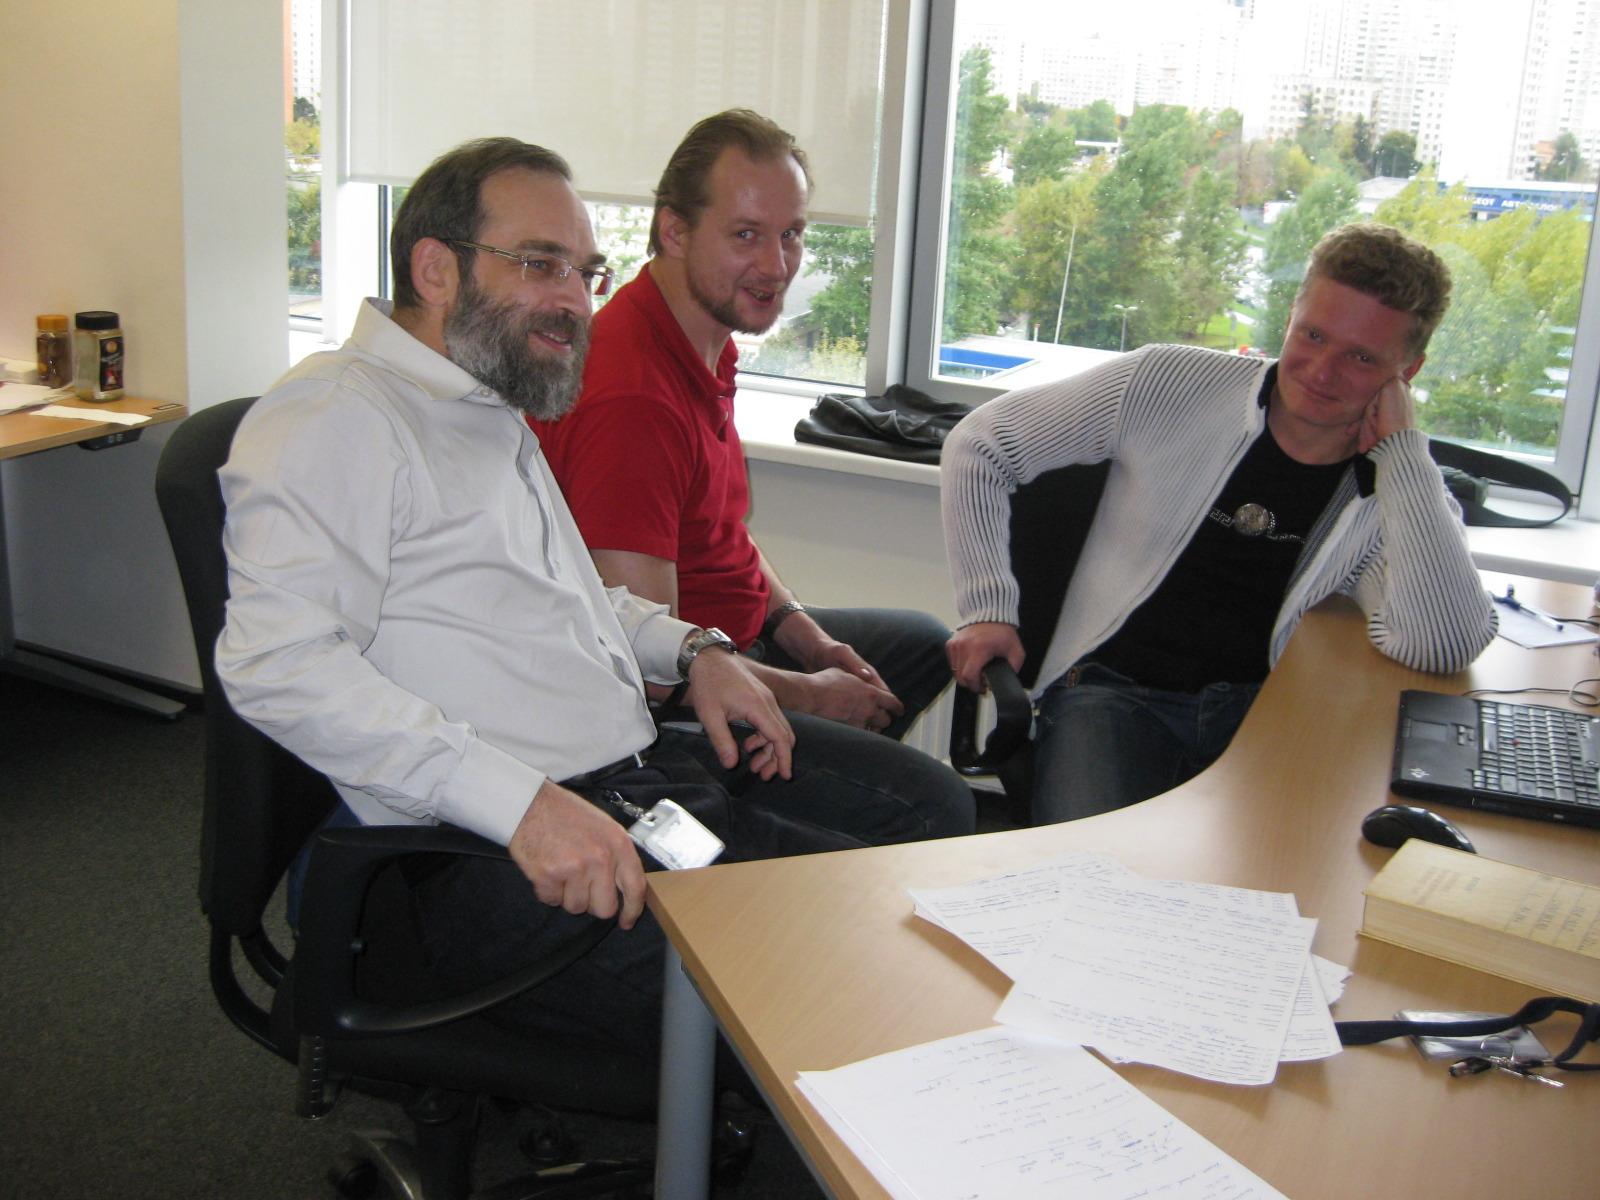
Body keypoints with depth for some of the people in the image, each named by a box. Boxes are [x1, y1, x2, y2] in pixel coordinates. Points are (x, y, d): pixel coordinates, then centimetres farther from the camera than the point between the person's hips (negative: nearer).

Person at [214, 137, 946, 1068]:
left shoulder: (497, 415, 22)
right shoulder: (337, 418, -8)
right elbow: (279, 662, -22)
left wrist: (691, 649, 15)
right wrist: (519, 800, -28)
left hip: (645, 775, 10)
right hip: (496, 856, -10)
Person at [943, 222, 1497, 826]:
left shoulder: (1406, 491, 2)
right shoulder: (1171, 385, -2)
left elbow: (1444, 647, -19)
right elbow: (980, 445, 5)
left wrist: (1402, 449, -14)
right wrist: (988, 608, -3)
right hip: (1114, 693, -2)